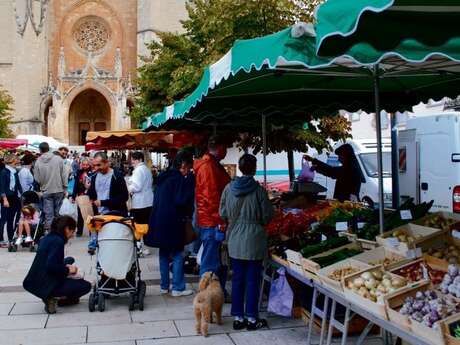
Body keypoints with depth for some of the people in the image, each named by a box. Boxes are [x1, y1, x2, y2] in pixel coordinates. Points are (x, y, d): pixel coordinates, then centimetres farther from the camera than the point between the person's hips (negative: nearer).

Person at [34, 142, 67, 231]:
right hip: (58, 190, 0)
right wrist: (65, 188, 3)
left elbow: (37, 179, -4)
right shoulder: (58, 159, -6)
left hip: (46, 191, 0)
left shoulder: (38, 162, -6)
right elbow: (64, 175, -5)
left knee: (48, 215, 5)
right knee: (58, 213, 10)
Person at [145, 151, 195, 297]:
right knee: (177, 255, 1)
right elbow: (181, 201, -20)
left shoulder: (164, 176, 12)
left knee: (164, 254, 16)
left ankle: (164, 286, 23)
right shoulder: (179, 179, -13)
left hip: (158, 220, 8)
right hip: (172, 222, -8)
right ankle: (177, 288, 3)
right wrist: (187, 214, -2)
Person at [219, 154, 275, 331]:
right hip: (254, 241, -3)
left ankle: (238, 317, 19)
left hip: (235, 241, 3)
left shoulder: (229, 188, -5)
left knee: (237, 279, 12)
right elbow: (267, 216, -7)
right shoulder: (259, 190, -14)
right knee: (253, 279, 7)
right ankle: (252, 318, 16)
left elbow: (222, 213, 5)